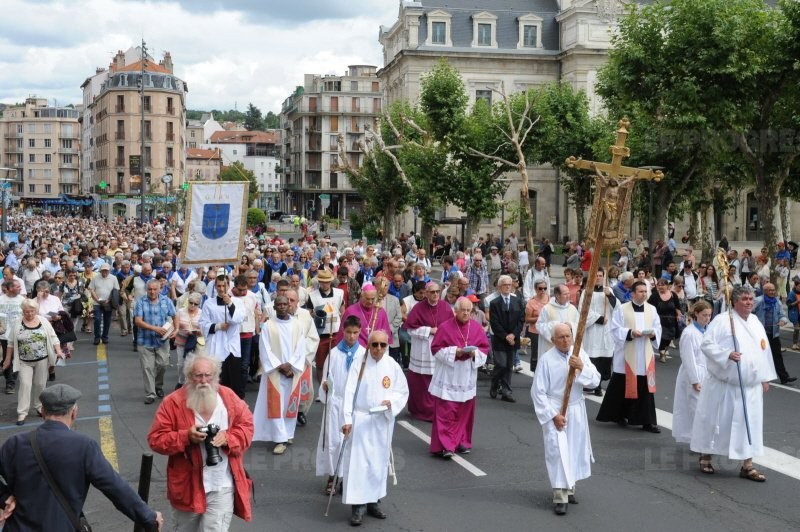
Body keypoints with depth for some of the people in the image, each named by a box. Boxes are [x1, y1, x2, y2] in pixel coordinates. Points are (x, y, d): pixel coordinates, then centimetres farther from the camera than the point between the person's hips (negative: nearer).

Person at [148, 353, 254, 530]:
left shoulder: (229, 397, -1)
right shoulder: (172, 403, -9)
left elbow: (246, 425, 4)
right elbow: (156, 439, -9)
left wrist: (228, 437, -16)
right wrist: (186, 437, -22)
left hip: (221, 486, 0)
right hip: (187, 485, 0)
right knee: (185, 528, 21)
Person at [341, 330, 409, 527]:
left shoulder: (392, 366, -2)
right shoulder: (359, 364, -9)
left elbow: (403, 391, 7)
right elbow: (349, 393, -10)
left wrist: (391, 401, -13)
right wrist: (347, 420, -15)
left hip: (382, 421, 3)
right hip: (360, 419, -3)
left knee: (379, 462, 10)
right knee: (358, 461, -5)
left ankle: (373, 501, 24)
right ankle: (358, 505, 0)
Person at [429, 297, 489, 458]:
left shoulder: (477, 327, 3)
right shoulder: (445, 327, -7)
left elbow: (485, 348, 6)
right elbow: (436, 349, -7)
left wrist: (475, 353, -14)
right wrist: (454, 352, -19)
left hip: (467, 378, 4)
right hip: (448, 378, -4)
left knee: (465, 412, 10)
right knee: (446, 412, -7)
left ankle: (461, 442, 22)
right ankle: (444, 446, -5)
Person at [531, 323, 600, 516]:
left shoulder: (580, 354, -3)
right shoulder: (546, 359, -14)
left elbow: (595, 380, -6)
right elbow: (538, 391, -12)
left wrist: (582, 368, -23)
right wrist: (553, 415, -14)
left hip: (576, 410, 5)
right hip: (554, 411, -4)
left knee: (575, 449, 13)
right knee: (557, 451, -8)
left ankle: (569, 488, 31)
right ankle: (560, 498, -5)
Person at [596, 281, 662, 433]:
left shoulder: (652, 309, 10)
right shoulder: (622, 309, -3)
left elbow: (658, 328, 11)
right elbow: (616, 330, -7)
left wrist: (653, 333, -10)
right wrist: (630, 333, -20)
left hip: (645, 356, 3)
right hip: (626, 355, -3)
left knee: (646, 388, 1)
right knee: (623, 387, 3)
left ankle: (647, 421, 6)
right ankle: (620, 415, 21)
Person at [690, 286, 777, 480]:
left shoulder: (756, 322, 11)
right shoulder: (722, 320, -10)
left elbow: (763, 350, 16)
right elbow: (706, 344, -14)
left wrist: (765, 378, 13)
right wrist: (727, 355, -27)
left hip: (751, 386, 5)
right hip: (723, 384, -5)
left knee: (750, 423, 4)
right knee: (716, 420, 6)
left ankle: (747, 465, 10)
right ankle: (705, 456, 23)